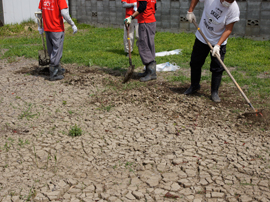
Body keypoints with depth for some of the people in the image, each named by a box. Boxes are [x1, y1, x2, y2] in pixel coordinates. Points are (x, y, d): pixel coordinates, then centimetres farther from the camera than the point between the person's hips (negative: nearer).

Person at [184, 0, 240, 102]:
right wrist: (190, 11, -4)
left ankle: (214, 92, 10)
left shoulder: (234, 8, -23)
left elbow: (228, 29, -20)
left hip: (219, 41, -2)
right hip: (201, 37, 2)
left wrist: (218, 45, -26)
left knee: (217, 68, -5)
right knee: (195, 63, 11)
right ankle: (194, 86, 33)